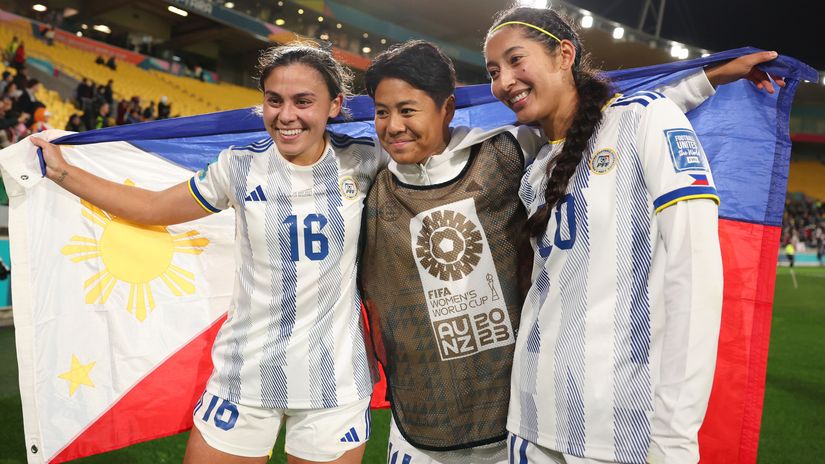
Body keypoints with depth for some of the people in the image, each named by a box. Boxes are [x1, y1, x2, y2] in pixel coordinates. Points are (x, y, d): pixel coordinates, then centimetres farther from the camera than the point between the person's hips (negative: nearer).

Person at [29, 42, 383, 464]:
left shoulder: (362, 163, -6)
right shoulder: (240, 167, -3)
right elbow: (154, 207, 12)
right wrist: (63, 172, 15)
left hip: (334, 379, 0)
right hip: (246, 376, 1)